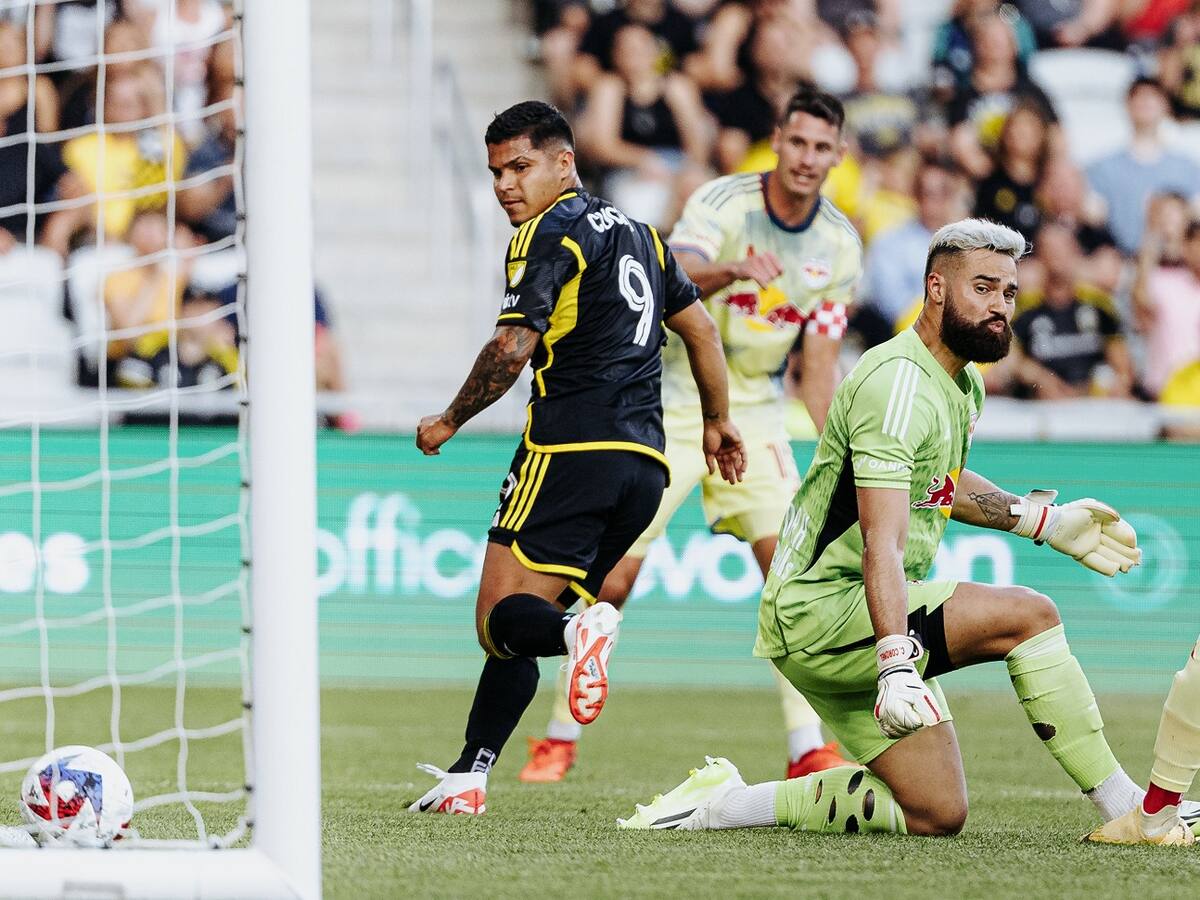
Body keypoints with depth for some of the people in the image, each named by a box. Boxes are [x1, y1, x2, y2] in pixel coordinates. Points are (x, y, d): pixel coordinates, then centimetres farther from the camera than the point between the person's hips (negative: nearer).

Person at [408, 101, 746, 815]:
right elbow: (701, 327, 27)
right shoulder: (635, 232, 22)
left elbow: (511, 350, -12)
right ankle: (470, 775, 5)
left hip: (573, 449, -8)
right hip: (645, 461, 8)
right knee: (518, 627, 13)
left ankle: (578, 632, -42)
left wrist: (448, 422, 2)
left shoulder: (551, 231, -4)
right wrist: (717, 423, 39)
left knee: (501, 621, -12)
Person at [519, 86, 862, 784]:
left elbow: (819, 362, 3)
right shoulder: (721, 203, -16)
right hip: (669, 406, -3)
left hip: (753, 413, 3)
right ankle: (562, 738, 11)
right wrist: (732, 270, -55)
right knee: (614, 575, -5)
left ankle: (808, 749, -10)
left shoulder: (840, 244, -1)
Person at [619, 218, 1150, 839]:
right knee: (1028, 615, -23)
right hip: (823, 608, -10)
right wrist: (896, 666, -41)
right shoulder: (899, 385, -20)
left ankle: (722, 805, 10)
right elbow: (882, 543, -30)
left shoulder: (963, 386, 12)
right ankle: (1130, 810, -17)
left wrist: (1044, 521, 24)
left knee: (937, 815, 5)